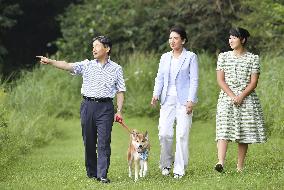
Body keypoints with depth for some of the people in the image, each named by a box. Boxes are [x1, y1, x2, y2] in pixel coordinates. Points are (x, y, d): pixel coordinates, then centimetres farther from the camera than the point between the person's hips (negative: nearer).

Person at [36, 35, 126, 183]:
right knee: (89, 141, 6)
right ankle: (91, 173, 16)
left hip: (105, 107, -2)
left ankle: (103, 175, -9)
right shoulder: (87, 65, 8)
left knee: (104, 142, -8)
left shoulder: (116, 69, 6)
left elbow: (120, 91, 7)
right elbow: (67, 66, -4)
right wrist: (50, 61, -18)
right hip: (88, 105, 2)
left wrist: (119, 111, -2)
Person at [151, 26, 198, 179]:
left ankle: (179, 169, 0)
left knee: (182, 135, -6)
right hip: (167, 99, 4)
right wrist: (156, 94, -4)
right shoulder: (165, 57, 14)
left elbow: (194, 80, -3)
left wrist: (190, 101, -12)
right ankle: (166, 164, 15)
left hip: (184, 100, -4)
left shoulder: (191, 57, 1)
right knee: (164, 133, -4)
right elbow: (160, 78, 13)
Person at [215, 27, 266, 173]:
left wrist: (241, 96, -16)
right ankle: (221, 162, -28)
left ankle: (240, 167, 7)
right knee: (223, 130, -16)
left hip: (247, 99, 0)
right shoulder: (223, 57, 7)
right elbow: (220, 80, 1)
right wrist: (232, 96, -12)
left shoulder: (253, 58, 4)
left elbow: (253, 82, -2)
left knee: (244, 134, 1)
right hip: (226, 98, 0)